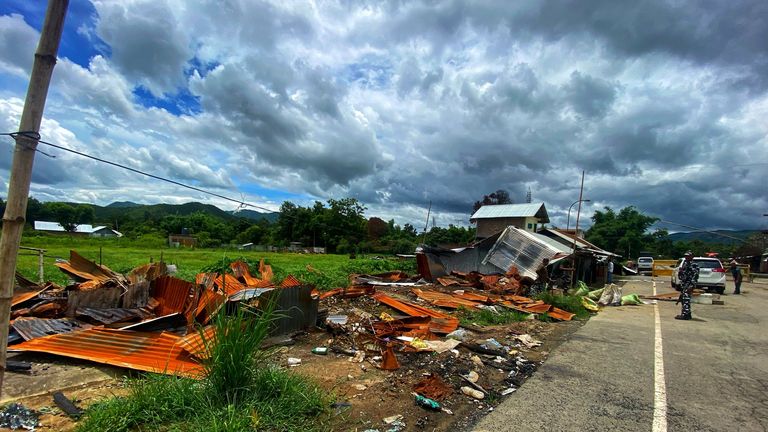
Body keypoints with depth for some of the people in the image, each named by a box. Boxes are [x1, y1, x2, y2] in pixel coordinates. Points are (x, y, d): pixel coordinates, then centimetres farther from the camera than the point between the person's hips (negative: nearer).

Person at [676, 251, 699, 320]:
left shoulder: (694, 265, -7)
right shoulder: (684, 264, 18)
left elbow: (695, 277, -14)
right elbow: (679, 276, 22)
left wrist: (692, 286, -21)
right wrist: (680, 271, 0)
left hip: (689, 285, -9)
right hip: (683, 285, 9)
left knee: (686, 299, -11)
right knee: (683, 299, 12)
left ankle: (685, 314, -11)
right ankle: (688, 314, 21)